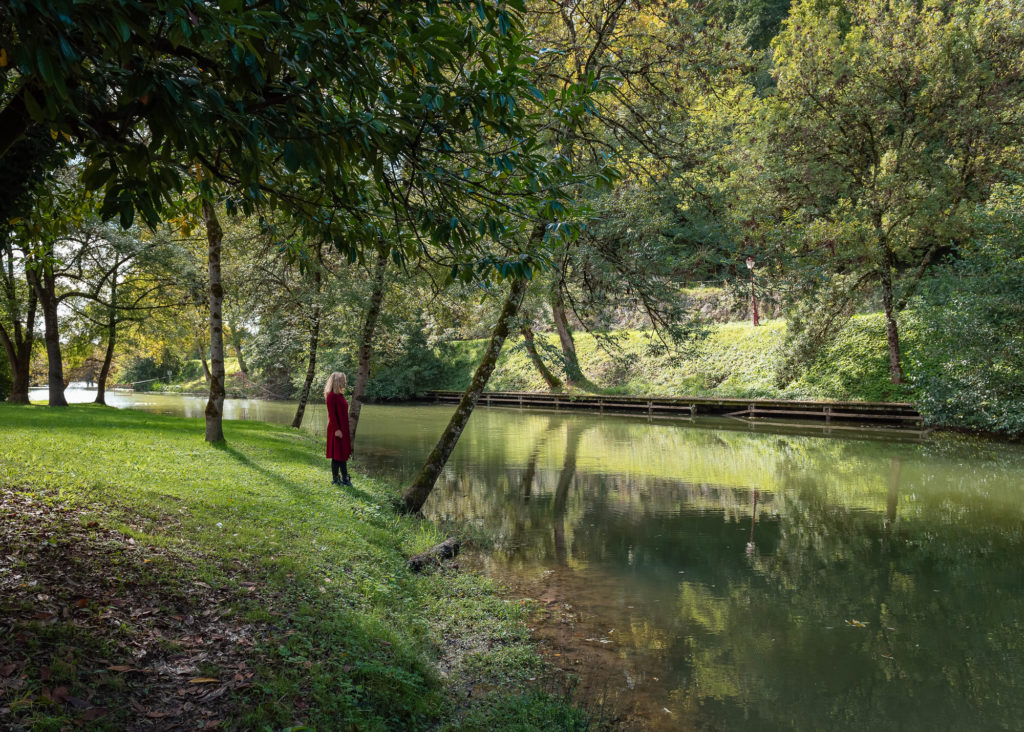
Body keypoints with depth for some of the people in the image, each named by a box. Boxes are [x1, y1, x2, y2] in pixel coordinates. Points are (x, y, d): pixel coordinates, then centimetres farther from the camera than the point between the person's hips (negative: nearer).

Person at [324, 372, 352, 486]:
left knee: (344, 453, 13)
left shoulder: (340, 395, 12)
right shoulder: (331, 396, -15)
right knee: (337, 455, -1)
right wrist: (337, 429, -21)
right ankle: (335, 479, 9)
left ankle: (345, 478, 20)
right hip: (336, 429, -9)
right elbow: (332, 414, -19)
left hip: (343, 429, 9)